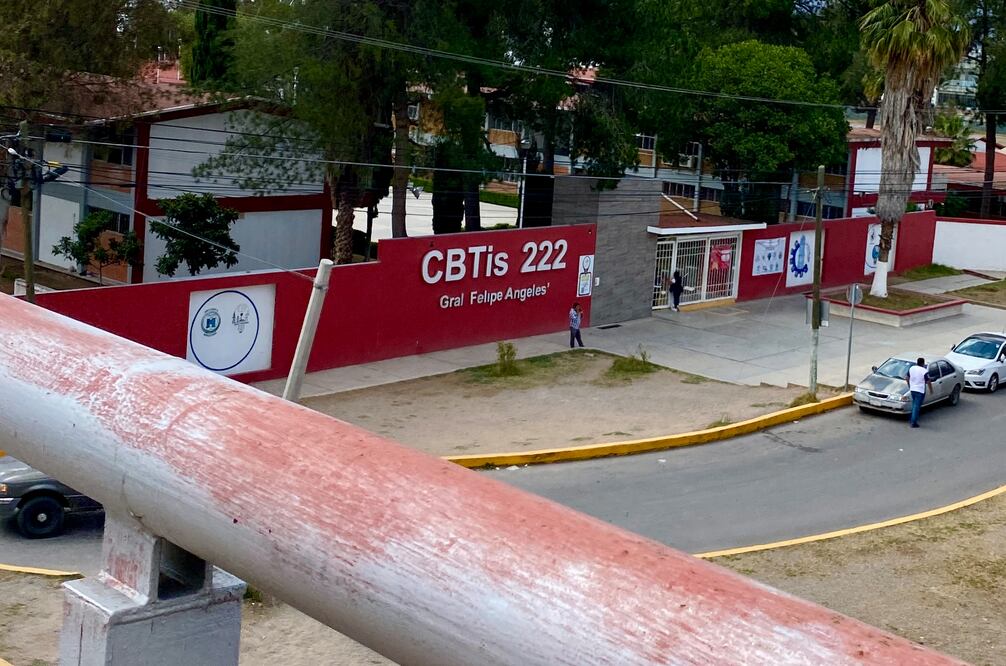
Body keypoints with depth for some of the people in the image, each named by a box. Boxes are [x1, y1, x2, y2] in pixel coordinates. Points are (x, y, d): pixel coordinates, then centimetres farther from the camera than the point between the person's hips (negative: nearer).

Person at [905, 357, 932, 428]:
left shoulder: (911, 368, 2)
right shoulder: (924, 371, -16)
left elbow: (907, 378, 11)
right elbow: (928, 382, -11)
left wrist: (909, 386, 25)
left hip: (912, 389, 6)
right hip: (920, 390, -6)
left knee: (914, 404, 23)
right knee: (917, 406, -2)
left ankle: (912, 419, 29)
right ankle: (913, 422, -1)